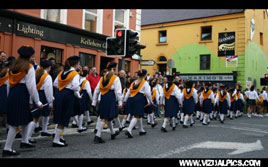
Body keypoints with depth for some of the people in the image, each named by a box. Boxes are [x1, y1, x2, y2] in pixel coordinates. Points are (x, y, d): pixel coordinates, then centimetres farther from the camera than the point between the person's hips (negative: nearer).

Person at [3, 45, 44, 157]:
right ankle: (7, 149, 2)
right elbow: (31, 86, -11)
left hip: (12, 94, 8)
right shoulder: (29, 67, -7)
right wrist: (38, 102, -5)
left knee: (26, 119, 22)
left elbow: (10, 83, 15)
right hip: (22, 95, -8)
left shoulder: (13, 66, 15)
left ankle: (24, 142, 34)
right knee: (15, 123, -2)